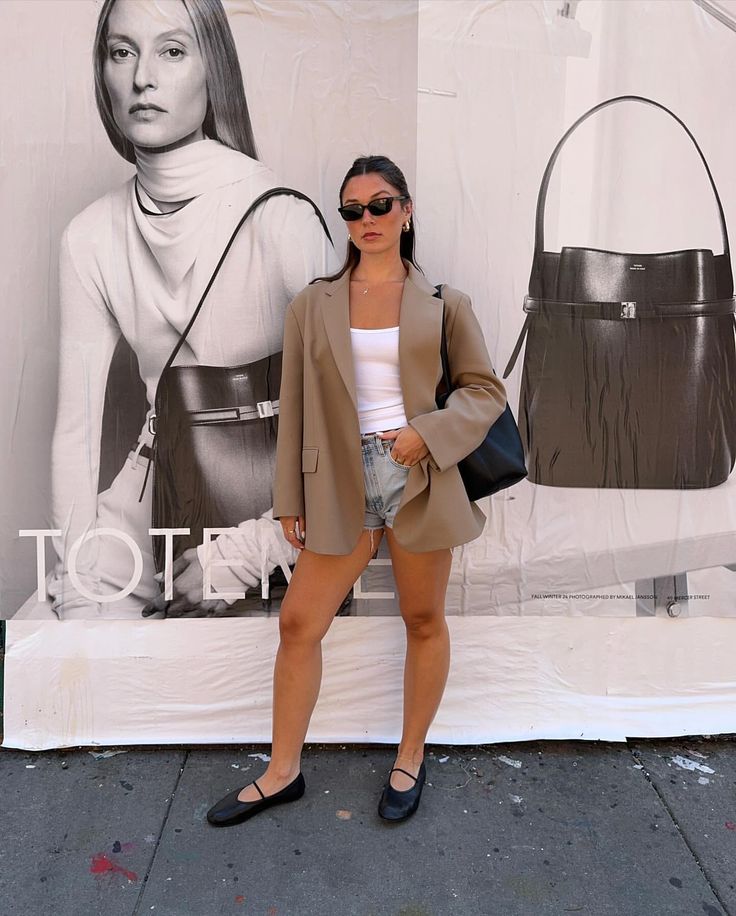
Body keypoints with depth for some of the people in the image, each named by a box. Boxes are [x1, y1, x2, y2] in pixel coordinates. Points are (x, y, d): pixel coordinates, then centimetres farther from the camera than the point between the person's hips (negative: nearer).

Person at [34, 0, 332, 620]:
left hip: (279, 512, -3)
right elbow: (76, 430, 0)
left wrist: (247, 554, -17)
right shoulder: (90, 239, -2)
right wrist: (83, 595, -9)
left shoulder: (280, 218, -15)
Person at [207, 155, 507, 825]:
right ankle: (283, 772, 24)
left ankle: (410, 761, 33)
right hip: (342, 483, 1)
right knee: (298, 623, 4)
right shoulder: (312, 305, 7)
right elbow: (294, 407, 7)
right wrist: (289, 498, 5)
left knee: (424, 621, 10)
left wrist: (427, 433, -12)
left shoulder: (442, 300, 3)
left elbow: (486, 389, 5)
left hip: (420, 478, -1)